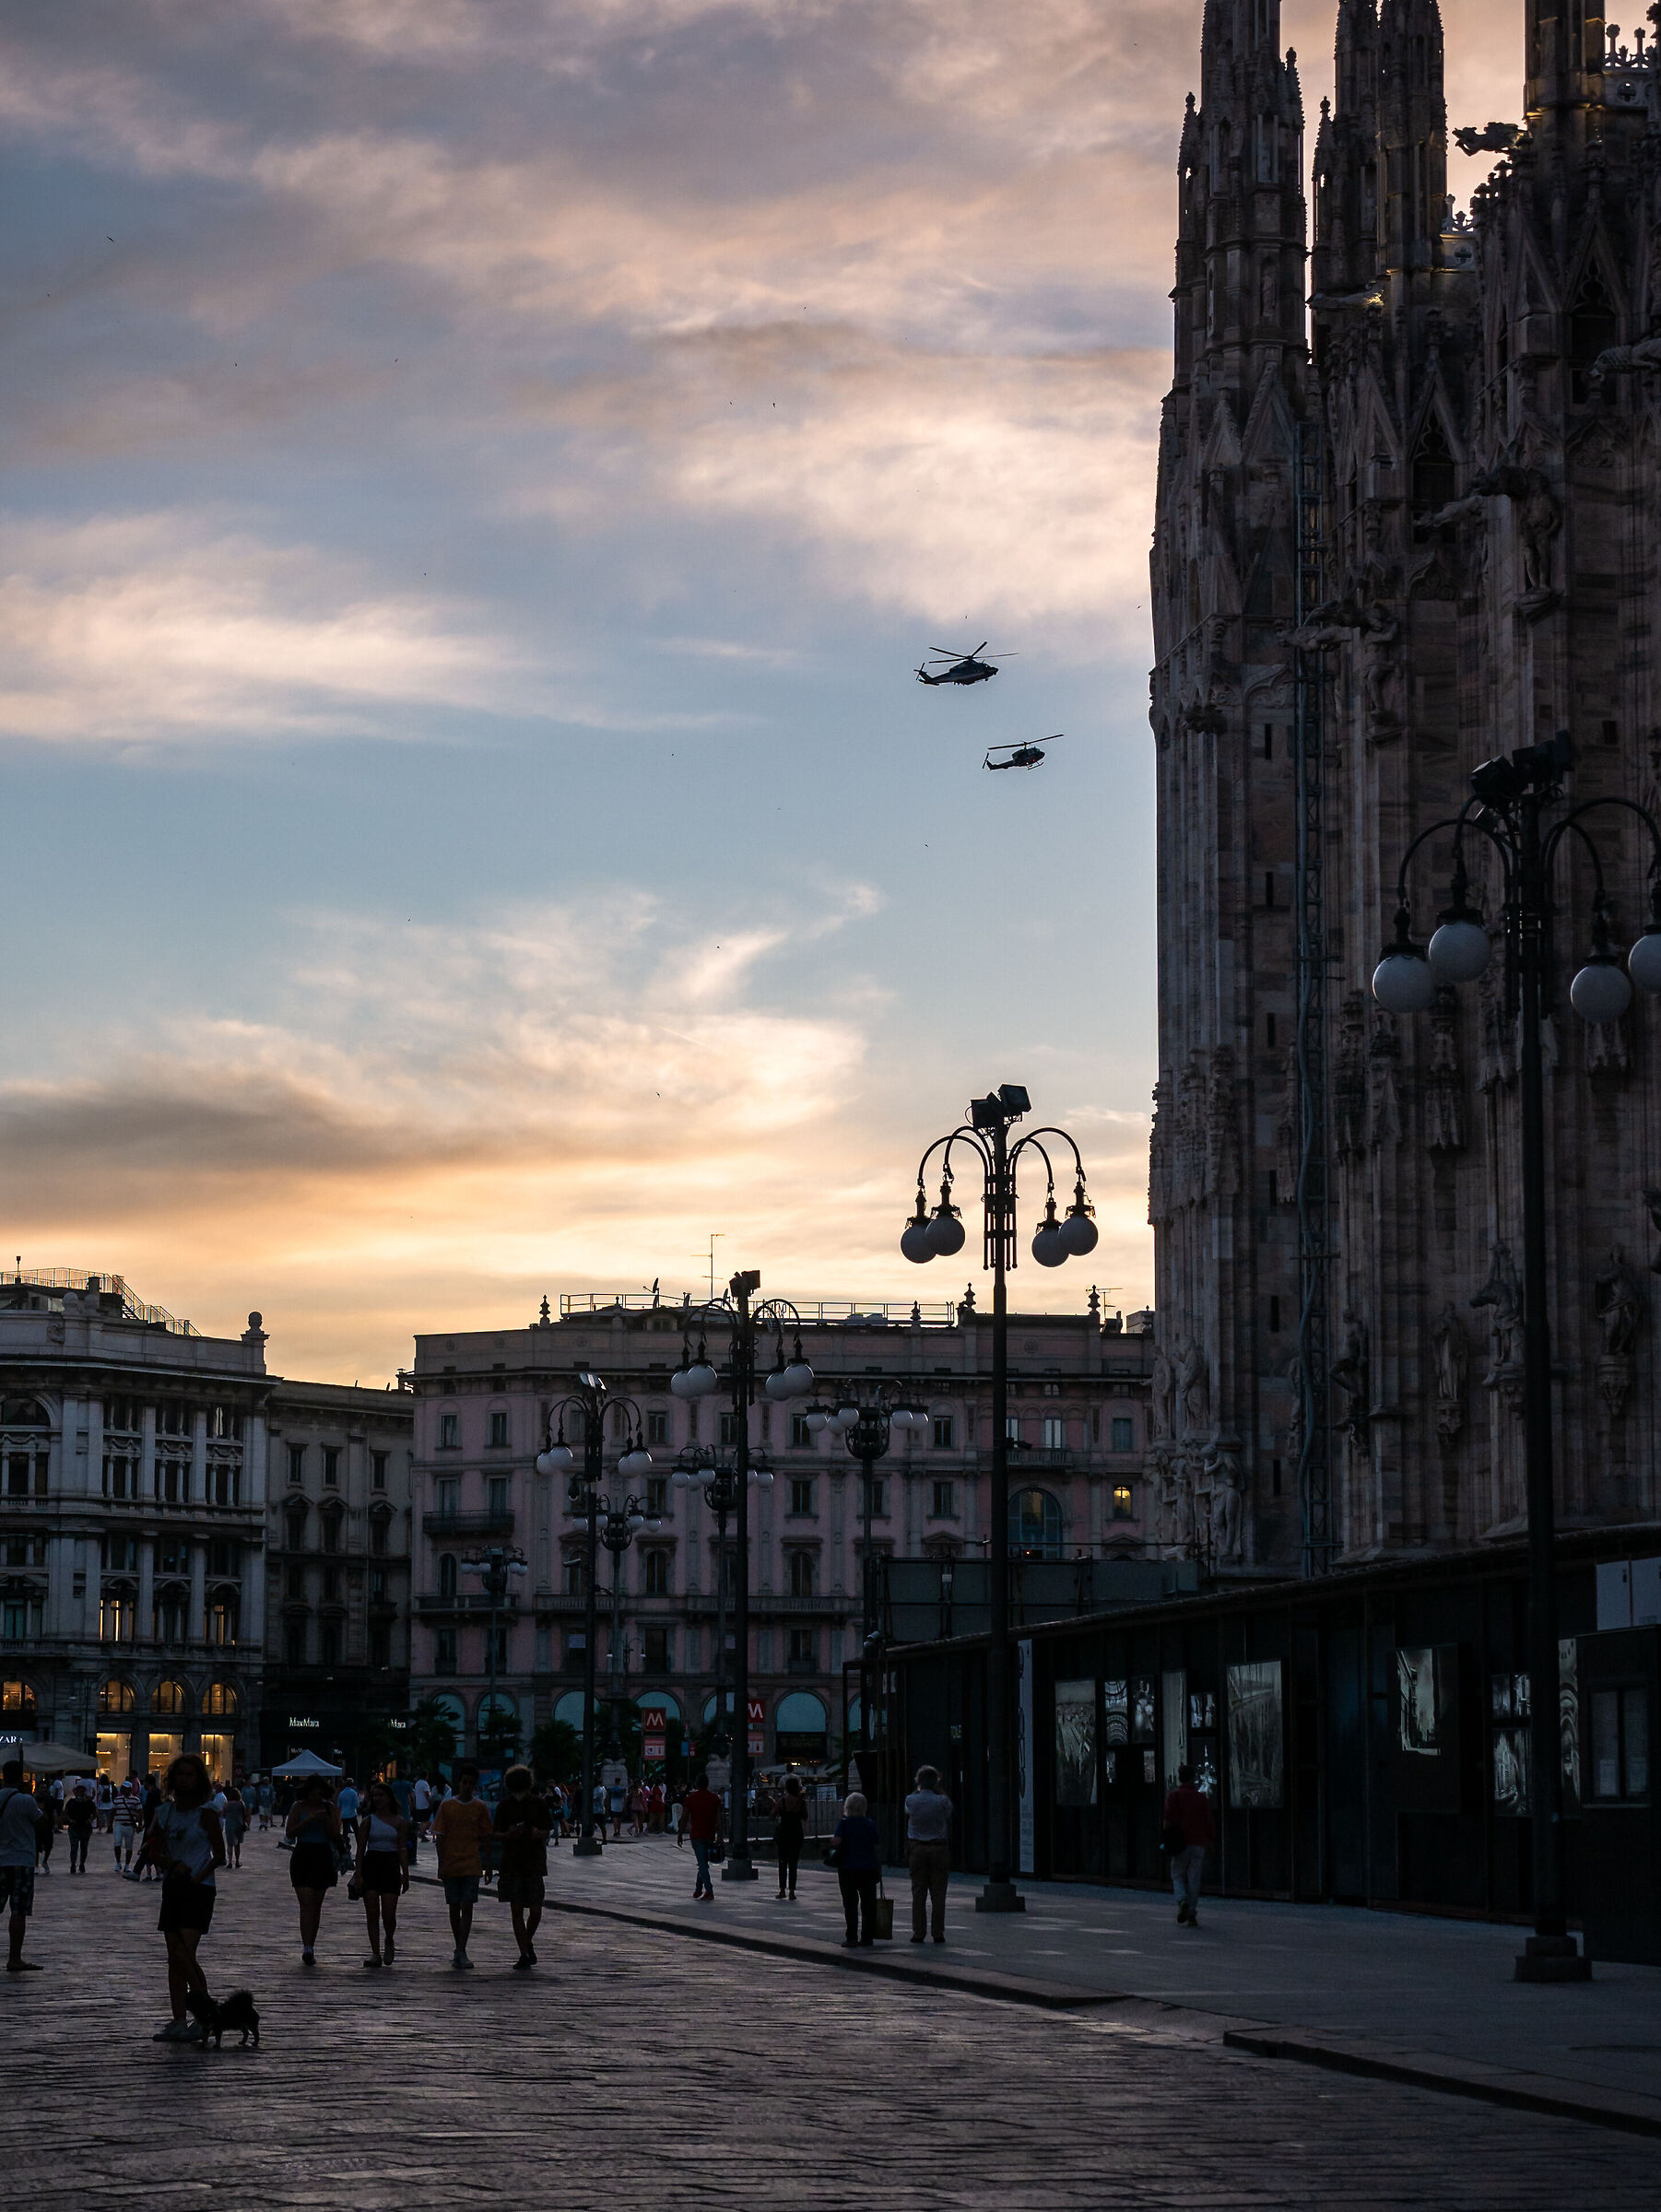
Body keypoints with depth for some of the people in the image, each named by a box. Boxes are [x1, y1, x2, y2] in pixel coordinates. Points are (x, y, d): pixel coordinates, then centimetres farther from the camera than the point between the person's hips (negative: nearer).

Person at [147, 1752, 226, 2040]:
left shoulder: (206, 1813, -5)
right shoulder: (165, 1811, 9)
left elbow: (219, 1856, -5)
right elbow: (155, 1853, 7)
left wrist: (198, 1876, -17)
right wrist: (173, 1864, -12)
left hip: (198, 1889, -6)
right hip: (172, 1887, 6)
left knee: (185, 1955, -17)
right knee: (174, 1958, 6)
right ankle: (179, 2022, 11)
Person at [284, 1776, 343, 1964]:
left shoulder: (329, 1808, 4)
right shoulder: (298, 1807, 1)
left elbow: (335, 1835, 0)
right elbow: (290, 1833, -6)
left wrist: (327, 1819, -16)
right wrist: (309, 1820, -17)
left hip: (323, 1857, 2)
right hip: (302, 1856, -2)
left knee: (316, 1905, 8)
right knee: (306, 1904, -12)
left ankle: (310, 1948, 18)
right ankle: (307, 1948, -20)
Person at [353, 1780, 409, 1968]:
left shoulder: (399, 1822, 5)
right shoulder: (368, 1821, 6)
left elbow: (403, 1849, 3)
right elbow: (360, 1848, 4)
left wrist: (405, 1875, -4)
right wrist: (358, 1874, -4)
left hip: (391, 1867, -1)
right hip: (371, 1866, 1)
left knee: (388, 1914, -6)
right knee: (372, 1913, -3)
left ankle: (389, 1941, 24)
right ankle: (375, 1953, 4)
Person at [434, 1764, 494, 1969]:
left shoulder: (480, 1808, 3)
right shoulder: (447, 1806, 2)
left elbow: (486, 1836, 12)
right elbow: (441, 1837, 3)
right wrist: (441, 1865, -2)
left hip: (471, 1865, -1)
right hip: (450, 1865, 1)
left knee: (467, 1907, -9)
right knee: (454, 1908, 6)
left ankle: (461, 1952, -11)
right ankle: (459, 1950, 19)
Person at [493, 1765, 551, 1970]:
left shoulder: (538, 1803, 2)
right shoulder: (505, 1806, 3)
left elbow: (546, 1831, 5)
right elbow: (498, 1834, 5)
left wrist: (538, 1833, -18)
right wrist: (510, 1834, -17)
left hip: (535, 1862, 0)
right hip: (511, 1864, 0)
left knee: (535, 1911, -1)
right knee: (517, 1910, -3)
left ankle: (528, 1943, 27)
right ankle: (524, 1955, 2)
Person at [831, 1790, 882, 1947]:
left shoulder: (844, 1823, -5)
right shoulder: (870, 1824, 3)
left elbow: (837, 1840, -18)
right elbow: (878, 1847, 2)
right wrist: (879, 1866, 9)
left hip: (848, 1868, -2)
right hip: (869, 1868, 2)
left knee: (850, 1904, 4)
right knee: (868, 1904, 8)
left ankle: (851, 1938, 0)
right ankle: (867, 1938, 8)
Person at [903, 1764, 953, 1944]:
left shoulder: (911, 1801, -4)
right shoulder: (942, 1801, -6)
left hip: (917, 1848, 1)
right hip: (939, 1848, -1)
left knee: (918, 1892, 4)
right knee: (938, 1892, 3)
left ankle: (918, 1933, 2)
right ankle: (938, 1933, 2)